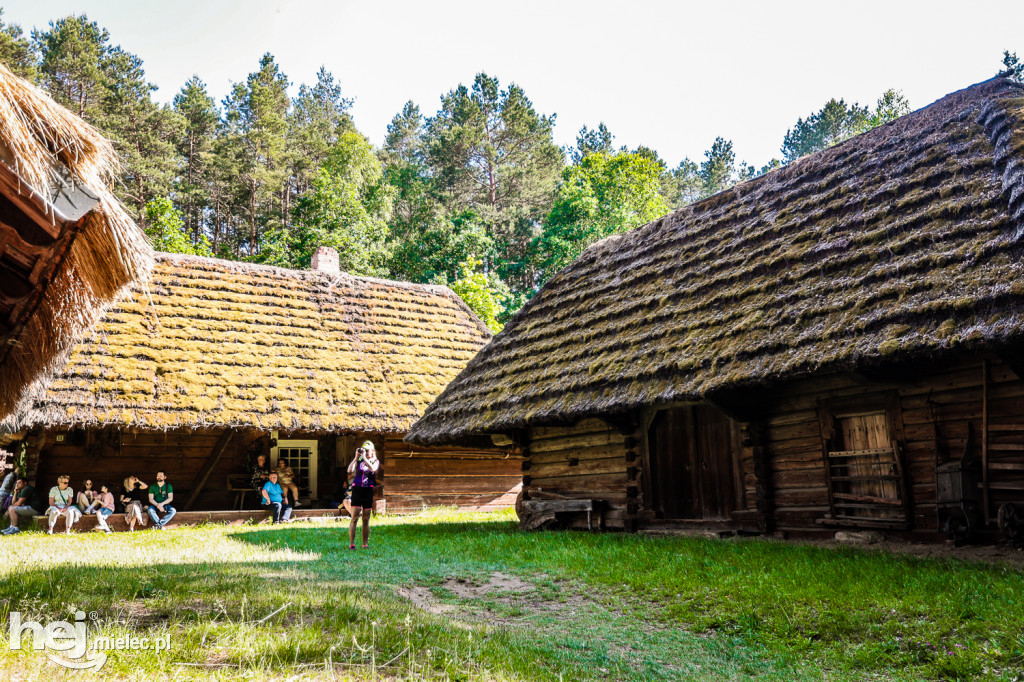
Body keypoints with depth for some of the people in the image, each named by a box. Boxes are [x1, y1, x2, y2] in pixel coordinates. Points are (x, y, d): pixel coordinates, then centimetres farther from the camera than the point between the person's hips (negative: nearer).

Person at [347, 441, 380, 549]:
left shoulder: (375, 461, 8)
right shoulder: (358, 460, 9)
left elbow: (372, 469, -15)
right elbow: (350, 470, -7)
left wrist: (364, 457, -16)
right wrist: (356, 457, -11)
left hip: (368, 491, 0)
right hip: (357, 489, 0)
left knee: (366, 519, 5)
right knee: (354, 518, -5)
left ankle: (365, 544, 11)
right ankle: (351, 544, -4)